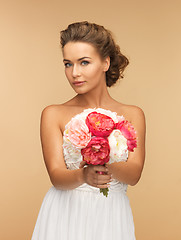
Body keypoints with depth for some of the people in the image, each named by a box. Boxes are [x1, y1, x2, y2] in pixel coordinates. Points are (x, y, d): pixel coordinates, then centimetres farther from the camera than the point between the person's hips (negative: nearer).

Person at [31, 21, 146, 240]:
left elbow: (134, 174, -8)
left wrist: (107, 165, -28)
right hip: (64, 216, -1)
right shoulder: (53, 114, -2)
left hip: (111, 216, 1)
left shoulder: (132, 115, 2)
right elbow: (56, 176, -10)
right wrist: (83, 176, -30)